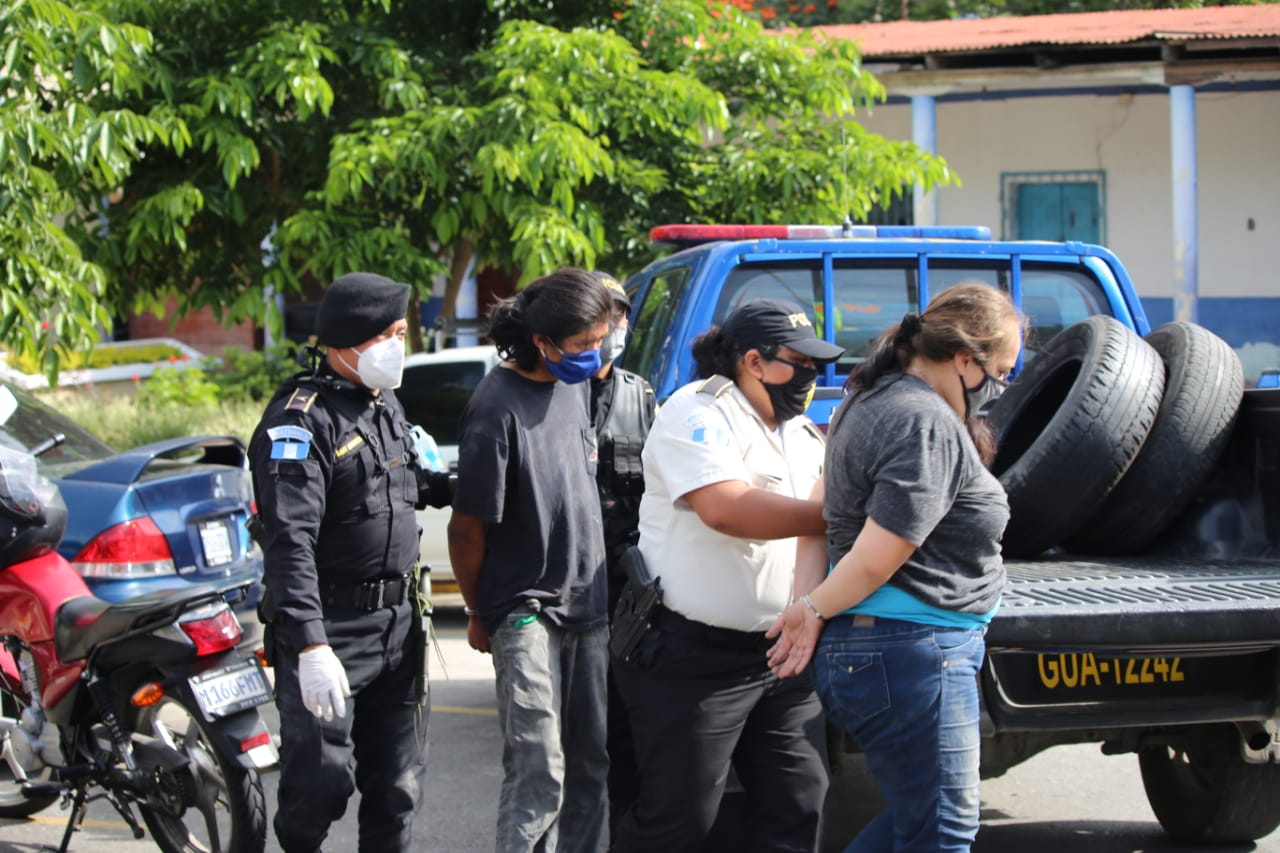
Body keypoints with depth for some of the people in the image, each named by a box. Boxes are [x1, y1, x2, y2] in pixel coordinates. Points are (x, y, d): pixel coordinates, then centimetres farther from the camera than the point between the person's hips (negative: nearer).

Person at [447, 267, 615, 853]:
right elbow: (468, 527, -11)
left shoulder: (577, 384, 6)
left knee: (589, 762, 11)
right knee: (539, 771, -14)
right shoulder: (498, 407, -19)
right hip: (526, 609, -7)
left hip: (587, 602, 7)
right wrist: (478, 616, 0)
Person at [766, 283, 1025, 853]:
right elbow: (876, 560, -21)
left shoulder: (871, 401, 12)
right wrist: (813, 611, -6)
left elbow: (819, 513, 14)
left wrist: (808, 605, 4)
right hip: (910, 652, -10)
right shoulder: (930, 428, -20)